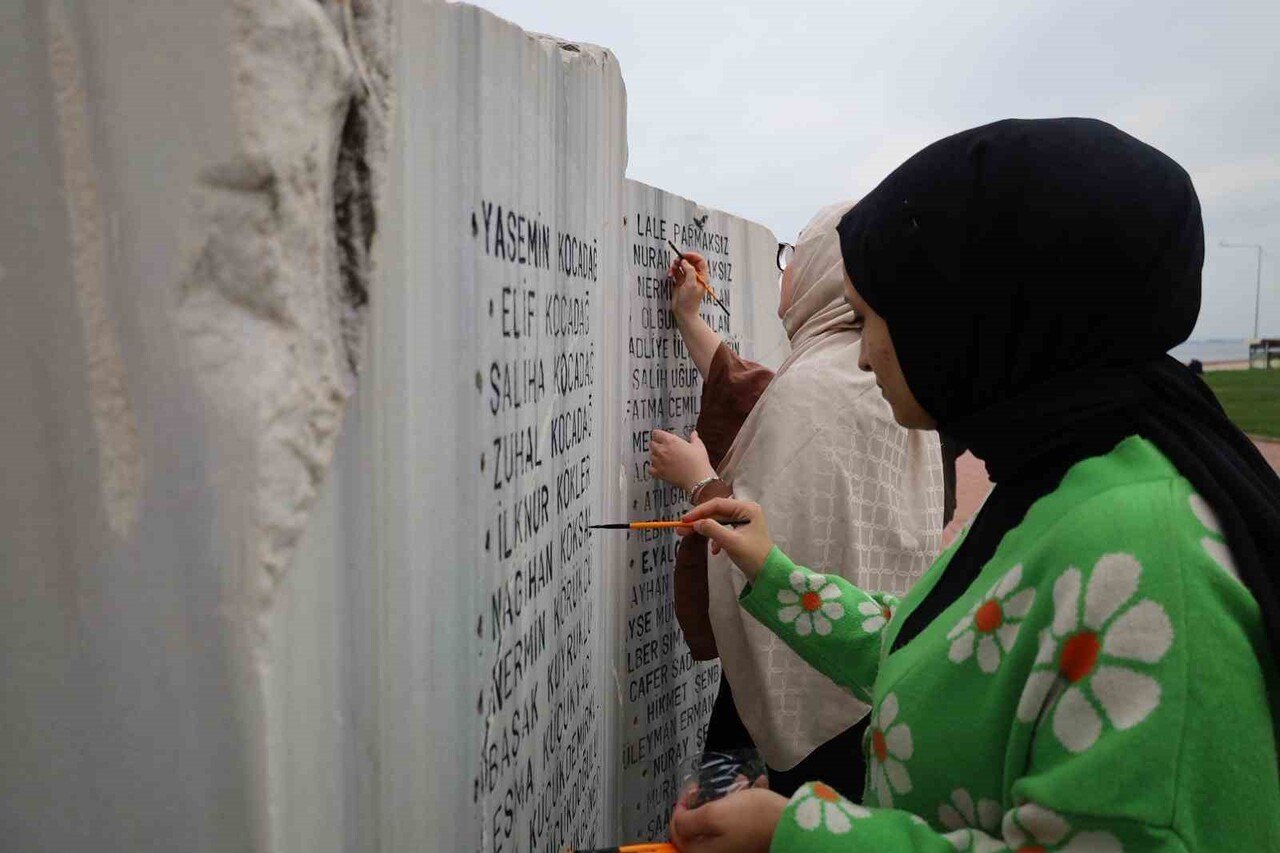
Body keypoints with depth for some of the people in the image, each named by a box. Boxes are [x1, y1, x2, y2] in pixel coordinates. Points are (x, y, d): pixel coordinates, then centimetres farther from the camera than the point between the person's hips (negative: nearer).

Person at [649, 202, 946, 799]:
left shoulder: (812, 385, -22)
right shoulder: (884, 377, 7)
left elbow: (773, 545, -26)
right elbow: (755, 398, 20)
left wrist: (698, 478, -10)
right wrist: (688, 318, 26)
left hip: (801, 678, -9)